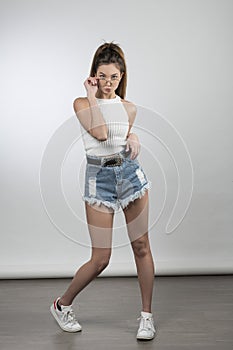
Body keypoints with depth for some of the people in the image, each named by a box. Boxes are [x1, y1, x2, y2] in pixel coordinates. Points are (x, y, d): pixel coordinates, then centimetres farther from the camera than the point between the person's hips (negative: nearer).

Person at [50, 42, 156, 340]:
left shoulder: (129, 108, 8)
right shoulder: (81, 103, -2)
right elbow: (100, 133, -19)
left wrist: (134, 141, 1)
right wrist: (92, 96, -11)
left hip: (131, 174, 4)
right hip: (99, 179, -3)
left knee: (141, 247, 4)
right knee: (100, 259, -2)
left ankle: (147, 316, 20)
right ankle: (62, 305, 24)